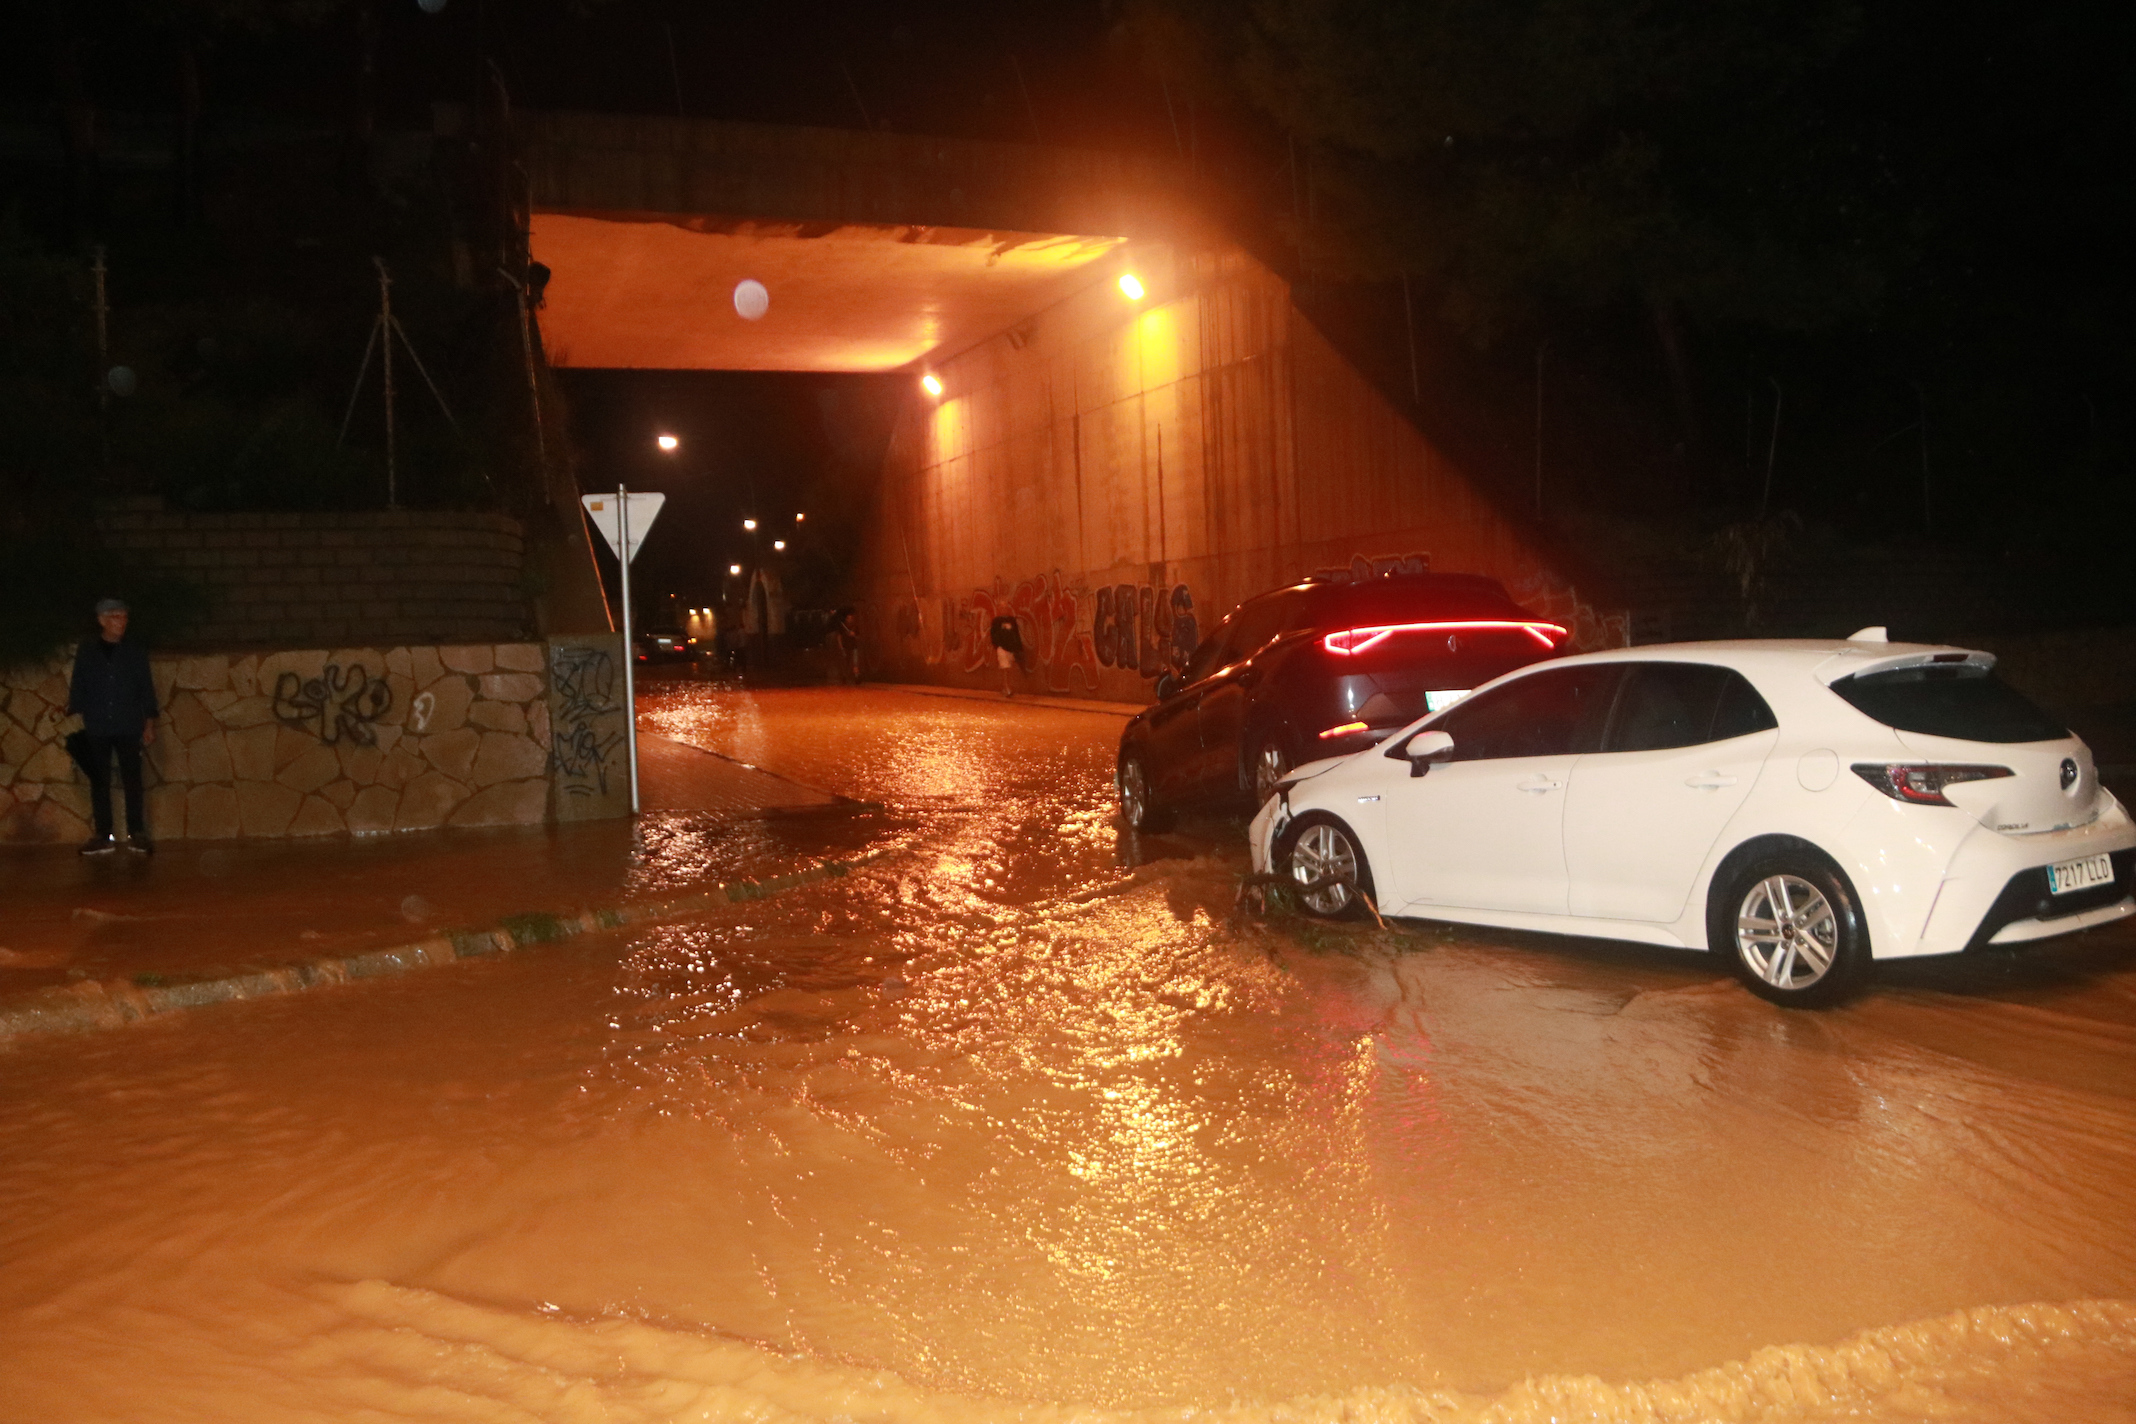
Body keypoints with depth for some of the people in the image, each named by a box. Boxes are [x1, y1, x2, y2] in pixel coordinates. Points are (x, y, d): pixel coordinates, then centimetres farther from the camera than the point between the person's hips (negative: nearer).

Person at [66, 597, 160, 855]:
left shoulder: (135, 652, 5)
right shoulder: (86, 651, 4)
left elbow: (146, 688, 6)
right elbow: (78, 687, 5)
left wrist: (149, 724, 2)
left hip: (129, 728, 0)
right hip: (96, 728, 0)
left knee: (132, 780, -1)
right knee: (99, 782, 4)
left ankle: (136, 833, 5)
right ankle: (103, 836, 9)